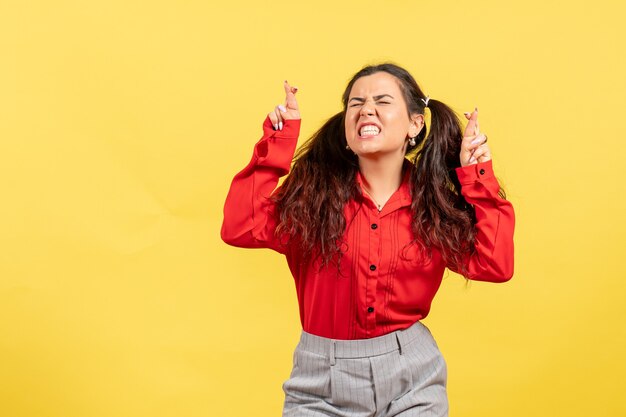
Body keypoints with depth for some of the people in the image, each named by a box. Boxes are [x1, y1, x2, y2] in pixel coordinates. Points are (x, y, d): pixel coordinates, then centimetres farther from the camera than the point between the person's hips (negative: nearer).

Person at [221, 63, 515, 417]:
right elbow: (239, 229, -18)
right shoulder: (314, 191, -6)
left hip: (412, 377, 2)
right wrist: (277, 146, -16)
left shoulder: (435, 202, -1)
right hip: (321, 379, -1)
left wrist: (478, 178, -8)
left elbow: (496, 265, -8)